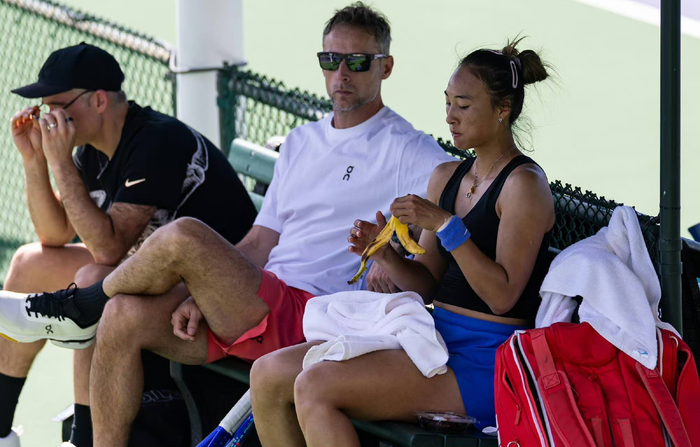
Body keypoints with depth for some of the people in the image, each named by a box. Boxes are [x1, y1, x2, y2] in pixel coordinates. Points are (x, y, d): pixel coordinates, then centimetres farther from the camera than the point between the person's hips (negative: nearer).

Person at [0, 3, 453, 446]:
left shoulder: (407, 151, 1)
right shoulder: (301, 142, 24)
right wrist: (200, 298, 3)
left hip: (306, 318, -7)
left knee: (183, 237, -26)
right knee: (125, 316, -15)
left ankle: (76, 307, -1)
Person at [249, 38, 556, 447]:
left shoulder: (525, 184, -8)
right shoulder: (446, 177, 17)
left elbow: (502, 296, -16)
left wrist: (446, 226, -20)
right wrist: (385, 255, -3)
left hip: (486, 362, -9)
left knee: (315, 387, -25)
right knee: (268, 375, -3)